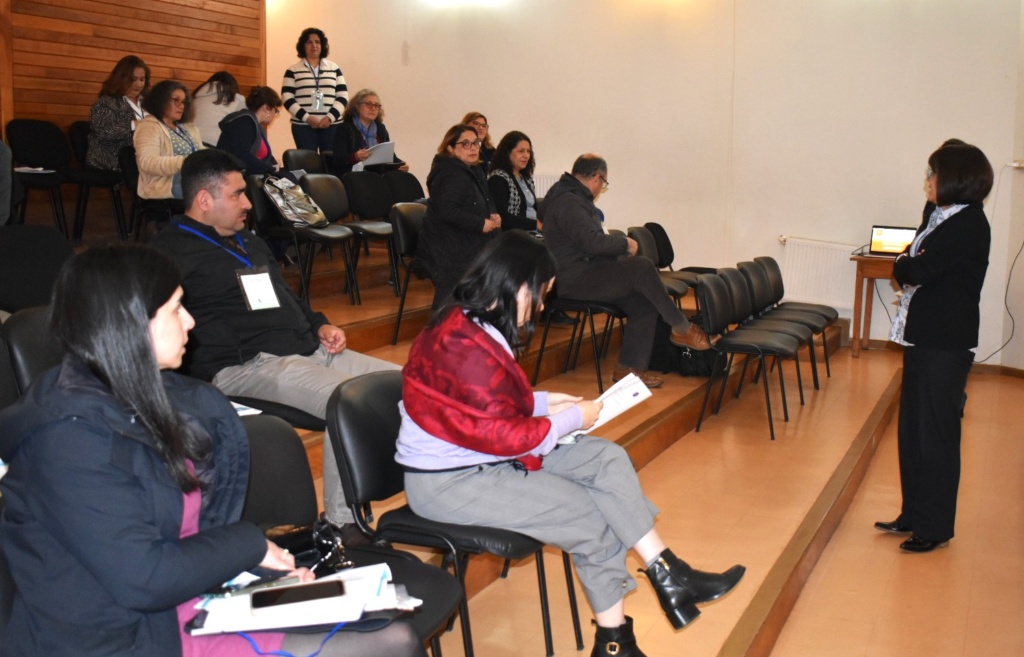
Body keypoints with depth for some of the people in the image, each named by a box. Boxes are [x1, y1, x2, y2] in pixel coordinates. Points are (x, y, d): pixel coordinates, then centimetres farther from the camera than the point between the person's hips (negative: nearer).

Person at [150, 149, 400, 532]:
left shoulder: (247, 241, 26)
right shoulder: (171, 250, -3)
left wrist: (320, 326, 16)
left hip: (309, 350, 9)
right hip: (246, 366, -9)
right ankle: (341, 526, -20)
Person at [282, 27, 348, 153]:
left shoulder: (334, 68, 12)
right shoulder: (293, 70, 7)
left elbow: (343, 96, 6)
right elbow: (287, 98, 0)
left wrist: (330, 117, -9)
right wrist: (306, 117, -12)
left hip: (331, 125, 1)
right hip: (303, 126, -1)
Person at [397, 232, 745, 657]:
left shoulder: (472, 324, 4)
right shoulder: (467, 346, -28)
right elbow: (505, 436, -24)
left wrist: (545, 403, 3)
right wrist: (571, 420, -11)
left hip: (485, 453, 10)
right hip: (448, 479, -10)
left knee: (607, 459, -1)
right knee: (586, 512, -10)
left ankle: (668, 577, 1)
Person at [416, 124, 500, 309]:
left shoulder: (472, 171, 17)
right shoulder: (450, 174, -17)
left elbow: (482, 206, 29)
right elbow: (446, 210, -30)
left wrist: (492, 217, 5)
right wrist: (481, 224, -22)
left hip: (466, 248, 10)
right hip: (449, 253, -10)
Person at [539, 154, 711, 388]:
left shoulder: (573, 198, 19)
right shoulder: (567, 202, -16)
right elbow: (593, 242, -26)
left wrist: (619, 246, 9)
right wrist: (625, 243, -10)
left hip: (587, 275, 11)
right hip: (575, 280, -11)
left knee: (644, 303, -4)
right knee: (642, 267, -25)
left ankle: (629, 367, 0)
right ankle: (682, 328, -11)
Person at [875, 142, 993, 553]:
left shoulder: (969, 224, -15)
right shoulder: (943, 217, 14)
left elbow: (916, 271, -21)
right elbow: (914, 266, 15)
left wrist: (902, 264, -2)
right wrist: (909, 265, -5)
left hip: (945, 344, -9)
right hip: (923, 335, 9)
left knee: (935, 432, -1)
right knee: (912, 429, 14)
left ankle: (936, 527, 10)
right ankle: (914, 514, 26)